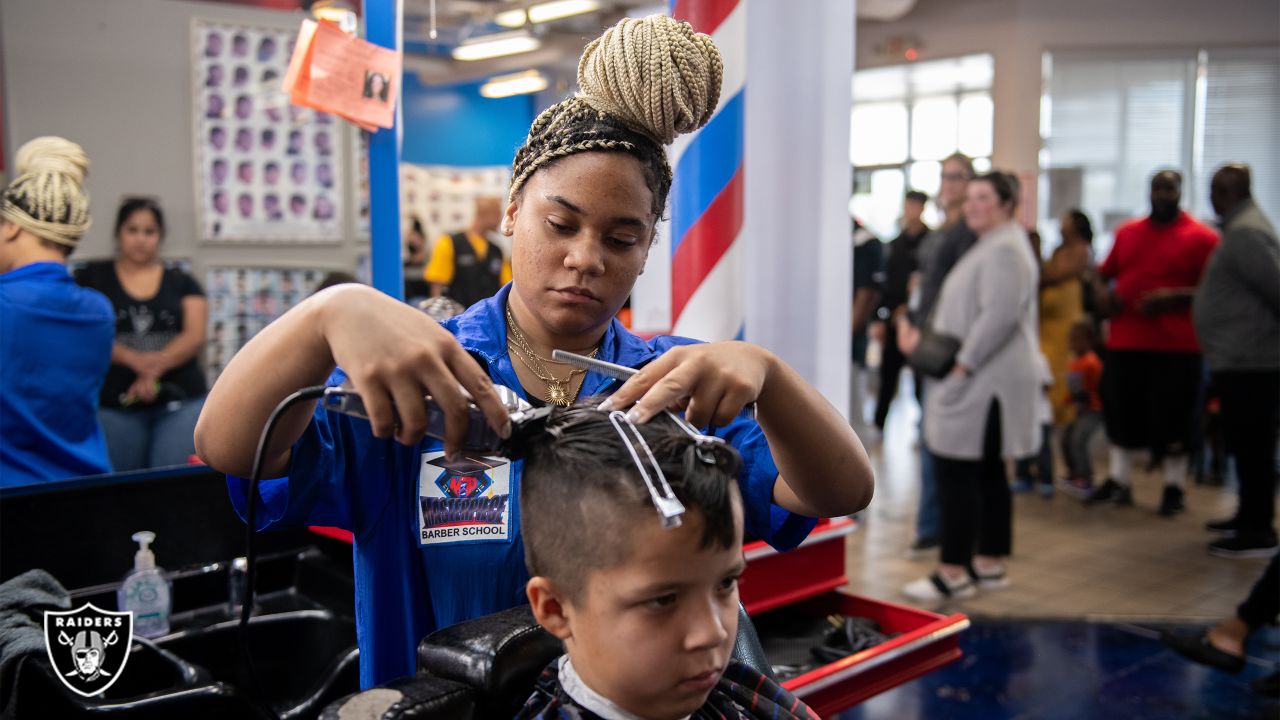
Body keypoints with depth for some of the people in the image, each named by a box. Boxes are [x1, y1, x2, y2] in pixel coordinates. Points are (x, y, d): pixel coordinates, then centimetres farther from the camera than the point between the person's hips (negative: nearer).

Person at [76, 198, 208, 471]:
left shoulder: (182, 282, 13)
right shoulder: (92, 277, 10)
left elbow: (195, 336, 1)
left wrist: (156, 366, -18)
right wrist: (134, 359, -19)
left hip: (180, 401, 0)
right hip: (113, 405, 0)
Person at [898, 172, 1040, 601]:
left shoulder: (1005, 250, -13)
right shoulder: (989, 247, 21)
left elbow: (999, 316, -23)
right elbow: (966, 312, 23)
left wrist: (963, 364, -20)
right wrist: (923, 334, 10)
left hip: (986, 383, -11)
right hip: (981, 382, 11)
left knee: (956, 472, -9)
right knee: (987, 473, 14)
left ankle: (954, 573, -4)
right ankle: (990, 564, 22)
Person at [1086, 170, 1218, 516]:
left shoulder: (1201, 237, -2)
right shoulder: (1126, 233, 13)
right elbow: (1105, 273, 20)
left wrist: (1174, 298, -20)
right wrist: (1105, 296, -1)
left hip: (1175, 346, -4)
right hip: (1124, 341, 5)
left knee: (1171, 417, 0)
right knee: (1121, 410, 9)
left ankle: (1174, 488, 14)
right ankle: (1118, 483, 21)